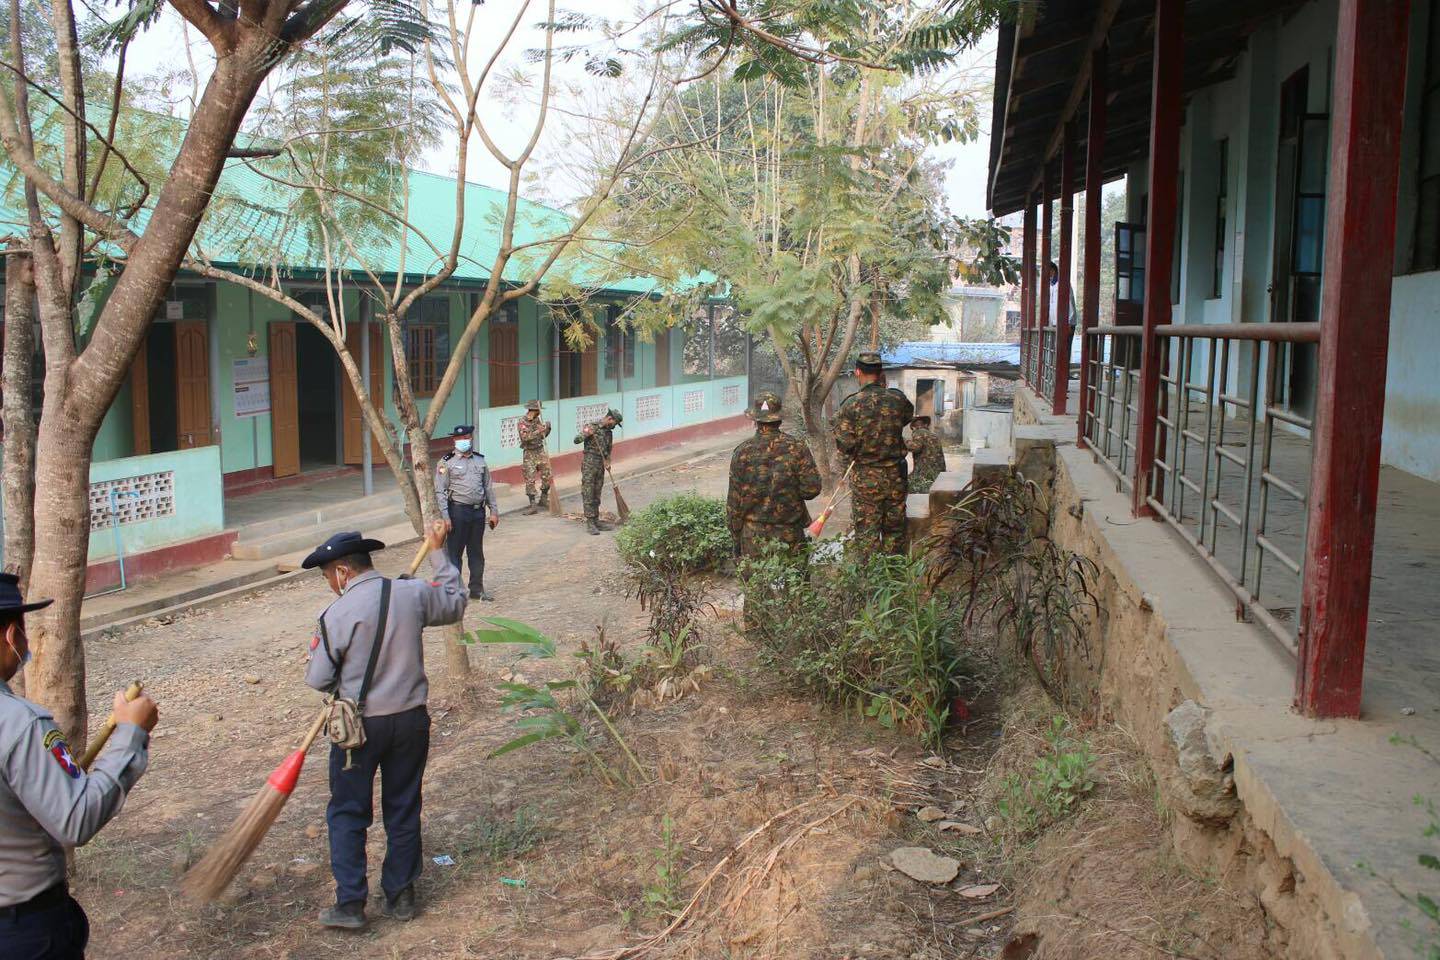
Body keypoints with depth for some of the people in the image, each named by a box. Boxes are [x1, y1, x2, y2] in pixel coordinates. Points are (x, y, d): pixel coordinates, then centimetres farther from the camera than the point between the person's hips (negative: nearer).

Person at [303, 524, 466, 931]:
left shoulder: (336, 615, -16)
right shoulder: (413, 594, -6)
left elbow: (318, 679, -9)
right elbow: (455, 604, 14)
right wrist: (439, 553, 21)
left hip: (359, 727, -4)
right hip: (410, 720, 4)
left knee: (347, 813, 12)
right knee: (403, 809, 16)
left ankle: (350, 904, 13)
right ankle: (401, 896, 25)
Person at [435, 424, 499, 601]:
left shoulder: (480, 460, 12)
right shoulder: (446, 462, -2)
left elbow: (489, 487, 15)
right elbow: (440, 491, -6)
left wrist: (493, 511, 9)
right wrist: (445, 516, -14)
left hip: (478, 511, 5)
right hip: (458, 511, -5)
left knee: (477, 552, 11)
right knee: (454, 552, 0)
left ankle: (477, 589, 20)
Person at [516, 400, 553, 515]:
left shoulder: (537, 420, 8)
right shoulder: (522, 423, -10)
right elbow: (525, 437, -24)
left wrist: (547, 428, -1)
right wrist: (538, 431, -30)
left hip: (541, 451, 6)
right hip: (529, 454, -6)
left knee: (547, 477, 6)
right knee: (530, 480, -6)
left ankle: (544, 500, 22)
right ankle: (533, 505, -3)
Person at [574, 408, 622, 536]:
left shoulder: (609, 432, 12)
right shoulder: (591, 426, -9)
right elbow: (576, 440, -13)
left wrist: (607, 461, 4)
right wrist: (586, 434, -30)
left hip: (600, 465, 7)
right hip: (589, 464, -7)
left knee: (596, 496, 11)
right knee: (588, 495, -5)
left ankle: (596, 522, 16)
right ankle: (590, 524, -5)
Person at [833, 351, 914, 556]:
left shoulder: (851, 404, -13)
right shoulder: (897, 399, -5)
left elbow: (844, 445, -12)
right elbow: (908, 415, 19)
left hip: (864, 477, -3)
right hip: (895, 475, 3)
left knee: (865, 531, 6)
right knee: (894, 529, 13)